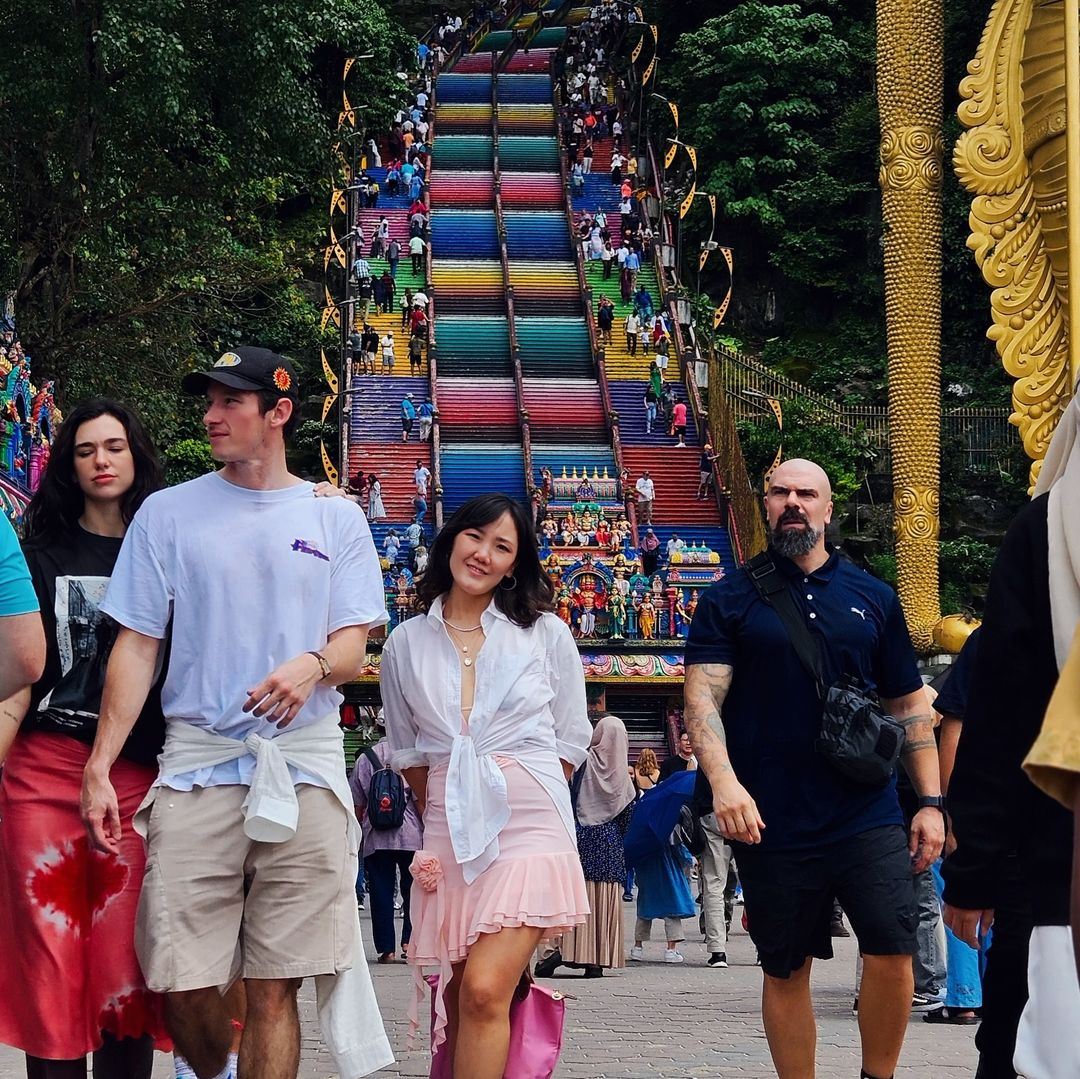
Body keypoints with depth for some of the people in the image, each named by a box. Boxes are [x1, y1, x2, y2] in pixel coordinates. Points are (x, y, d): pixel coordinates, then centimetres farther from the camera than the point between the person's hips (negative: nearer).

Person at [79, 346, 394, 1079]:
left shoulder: (336, 519, 10)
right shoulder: (169, 513, 10)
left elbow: (354, 647, 5)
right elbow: (137, 645, 8)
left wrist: (313, 666, -19)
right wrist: (99, 767, -2)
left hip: (304, 765, 0)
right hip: (197, 763, 0)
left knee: (275, 986, -5)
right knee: (183, 981, -4)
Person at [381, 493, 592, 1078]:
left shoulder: (547, 634, 5)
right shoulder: (406, 643, 10)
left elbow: (570, 743, 9)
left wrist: (519, 800, 4)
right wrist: (443, 820, 13)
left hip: (529, 824, -3)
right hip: (449, 828, 3)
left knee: (484, 990, -18)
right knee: (457, 1002, 2)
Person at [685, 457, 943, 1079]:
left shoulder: (874, 598, 12)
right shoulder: (730, 600, 6)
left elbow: (909, 706, 15)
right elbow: (703, 696, -6)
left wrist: (931, 801, 8)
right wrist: (724, 781, -22)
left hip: (868, 817, 1)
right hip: (773, 823, -1)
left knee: (892, 951, -9)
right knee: (786, 969, 6)